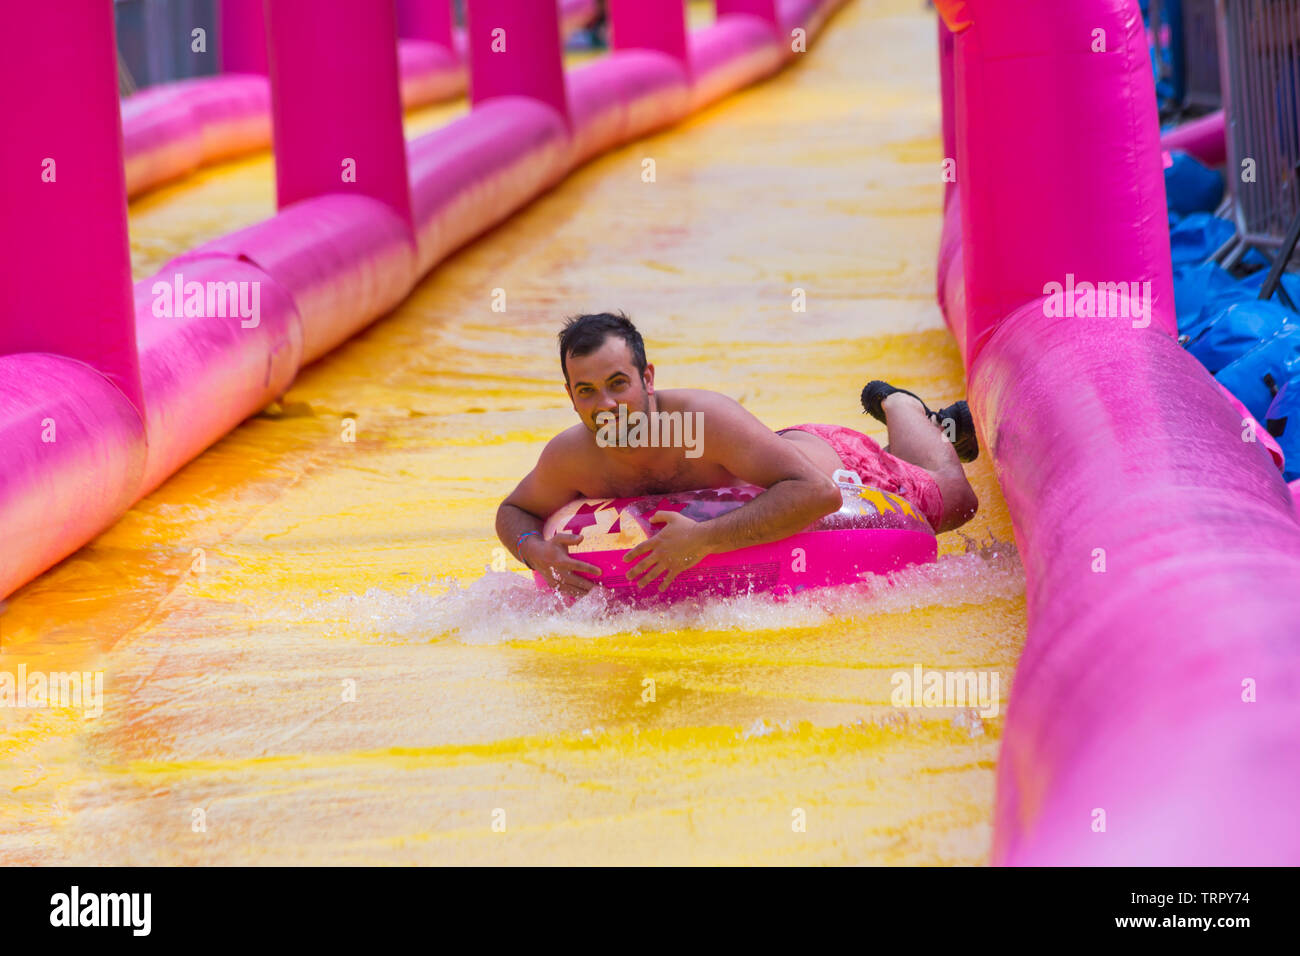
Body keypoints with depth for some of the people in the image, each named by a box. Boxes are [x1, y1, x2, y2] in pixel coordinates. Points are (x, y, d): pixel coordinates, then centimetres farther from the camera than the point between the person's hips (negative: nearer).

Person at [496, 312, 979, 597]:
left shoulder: (706, 419, -48)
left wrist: (705, 538, -60)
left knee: (953, 502, 25)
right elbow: (514, 511, -12)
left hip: (834, 464, -4)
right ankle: (890, 403, 60)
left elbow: (819, 492, -52)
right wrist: (536, 551, -36)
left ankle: (900, 406, 52)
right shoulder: (569, 457, -33)